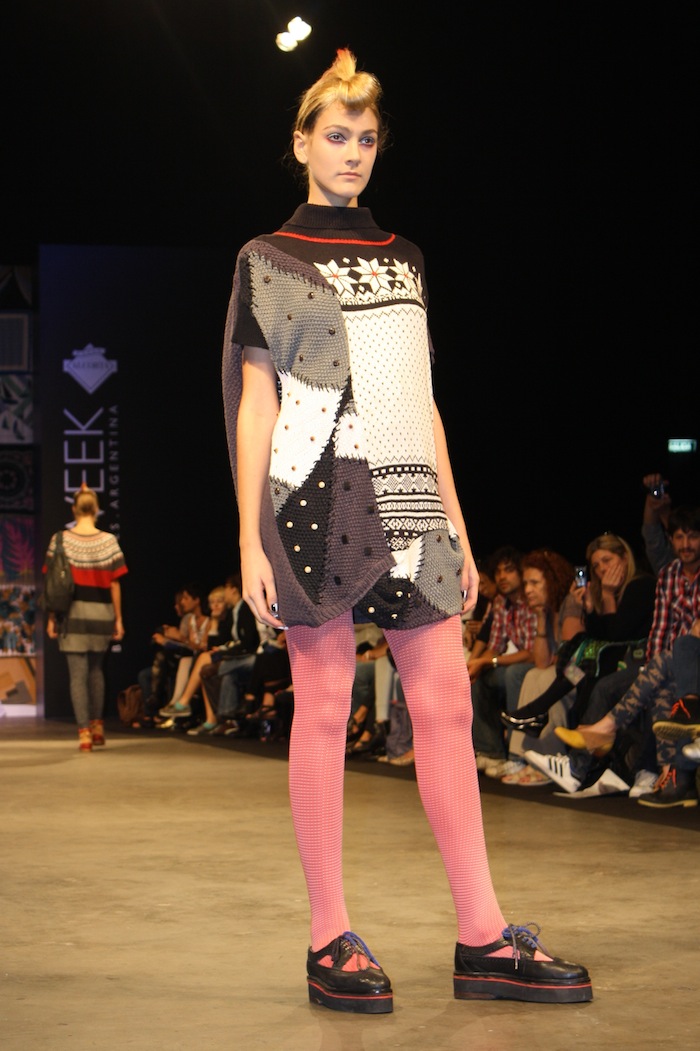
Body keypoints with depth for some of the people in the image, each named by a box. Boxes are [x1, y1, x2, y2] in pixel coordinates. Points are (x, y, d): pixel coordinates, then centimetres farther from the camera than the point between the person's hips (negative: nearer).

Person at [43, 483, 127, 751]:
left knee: (77, 673, 0)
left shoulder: (60, 540, -4)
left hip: (72, 612, -1)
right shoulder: (109, 541, -2)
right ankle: (97, 726, 25)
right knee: (96, 669, 20)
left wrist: (51, 618, 3)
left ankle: (84, 732, -6)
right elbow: (114, 584, -1)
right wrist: (118, 618, 6)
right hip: (101, 612, 2)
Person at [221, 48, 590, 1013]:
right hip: (318, 490, -5)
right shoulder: (269, 260, 6)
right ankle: (330, 941, 2)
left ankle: (484, 940, 1)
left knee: (446, 705, -1)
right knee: (324, 707, -4)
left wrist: (454, 522, 12)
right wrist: (251, 538, -8)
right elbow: (254, 402, 0)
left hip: (408, 496, 5)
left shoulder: (402, 260, 19)